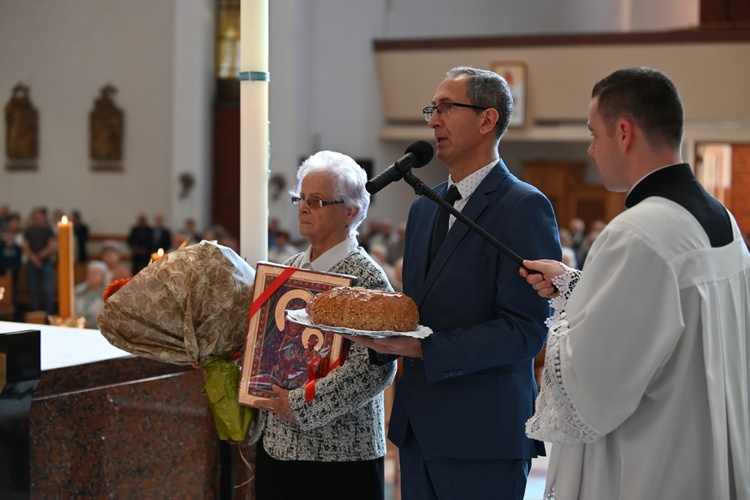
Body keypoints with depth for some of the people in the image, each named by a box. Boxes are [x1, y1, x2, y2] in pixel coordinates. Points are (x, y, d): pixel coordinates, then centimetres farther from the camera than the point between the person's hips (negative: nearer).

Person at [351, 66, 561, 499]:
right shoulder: (424, 207, 16)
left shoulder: (525, 207, -10)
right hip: (417, 425, 7)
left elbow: (525, 331, -16)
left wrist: (423, 348, -21)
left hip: (483, 433, -7)